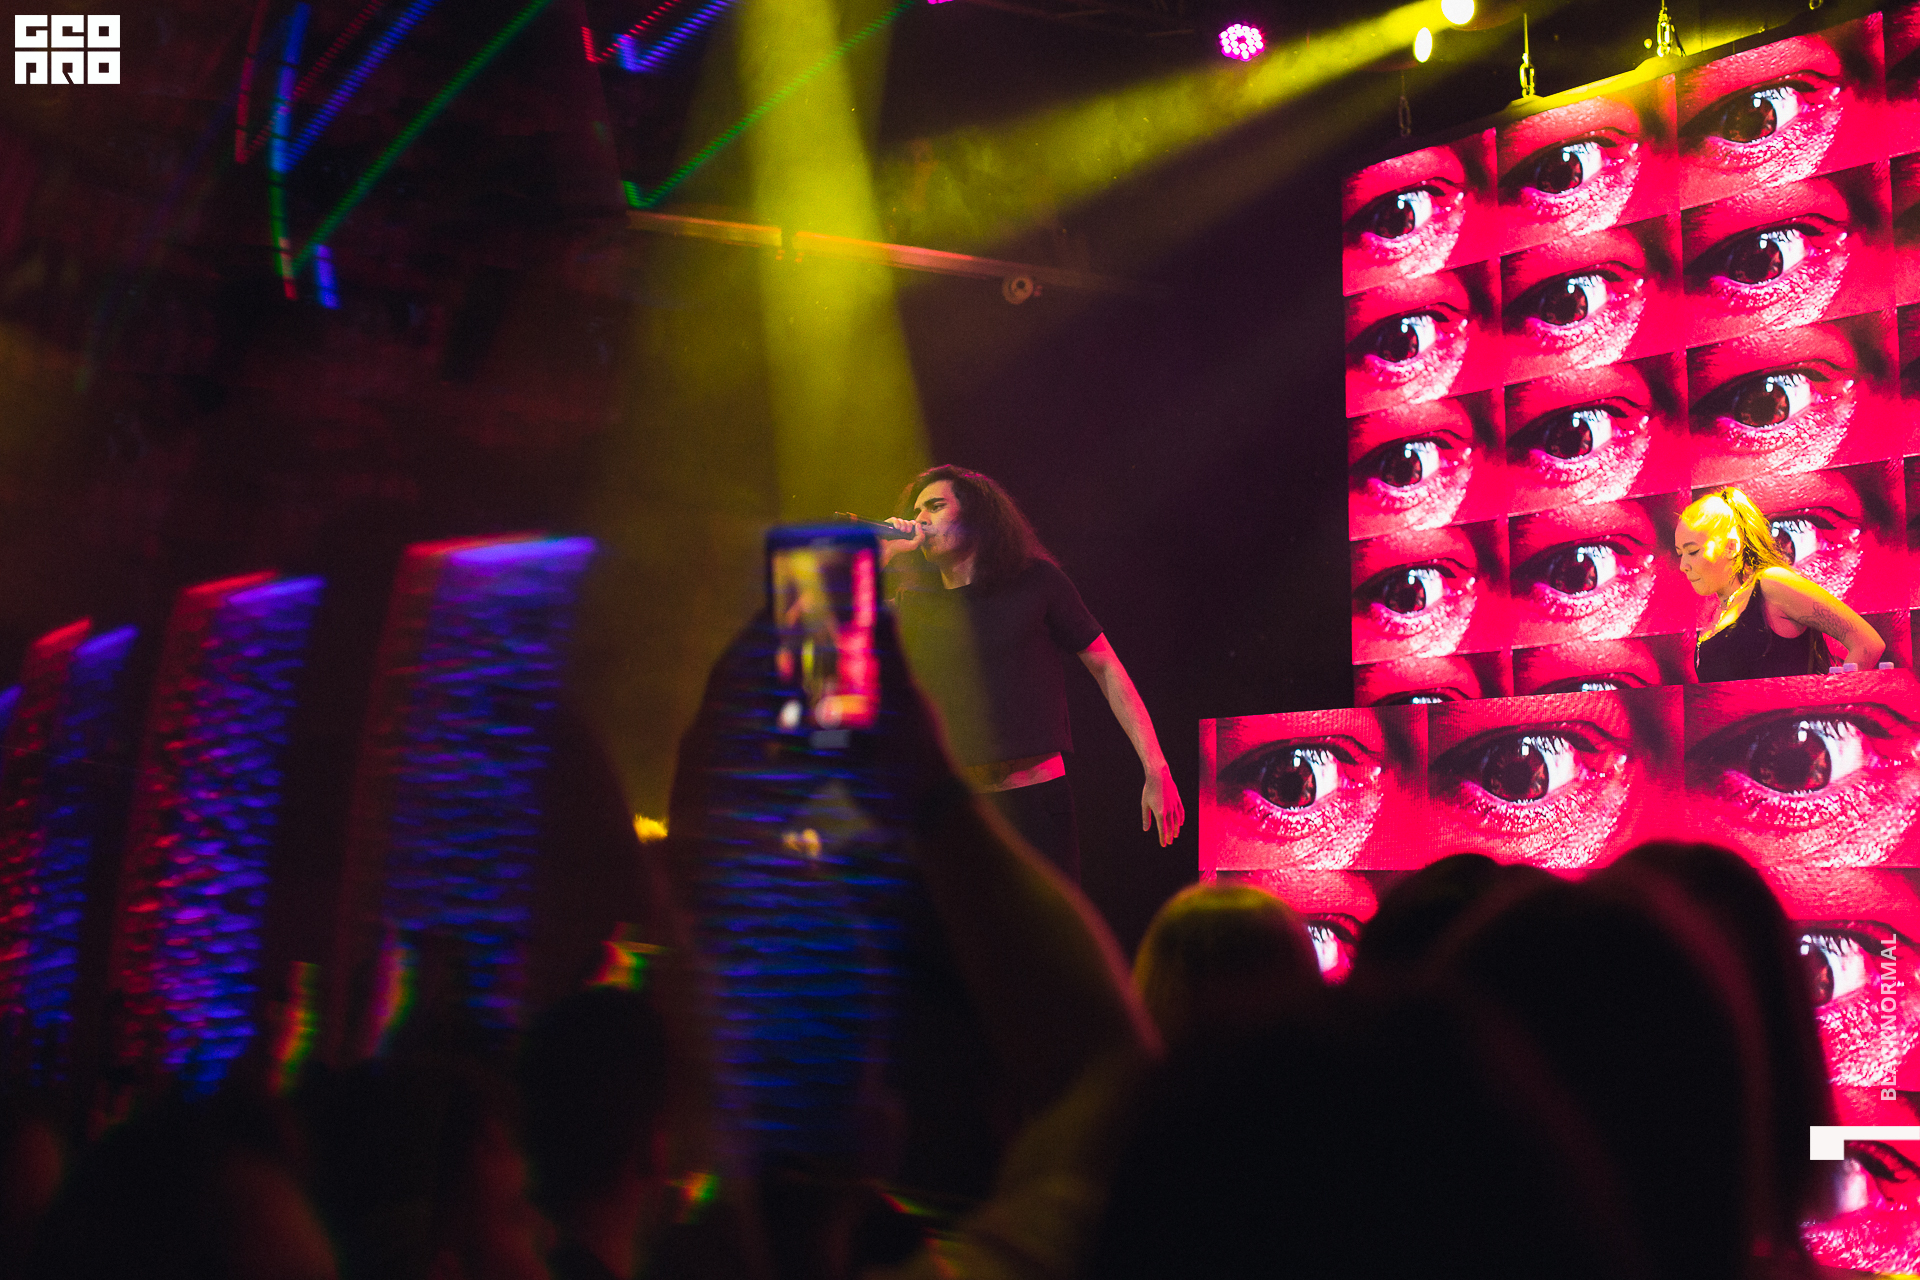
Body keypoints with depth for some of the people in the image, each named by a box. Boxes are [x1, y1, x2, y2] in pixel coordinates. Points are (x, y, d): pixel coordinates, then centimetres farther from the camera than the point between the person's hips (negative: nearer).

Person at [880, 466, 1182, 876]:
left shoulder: (1035, 581, 4)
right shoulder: (913, 605, 11)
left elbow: (1107, 668, 5)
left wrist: (1156, 770, 0)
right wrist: (879, 557, -4)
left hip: (1036, 801, -2)